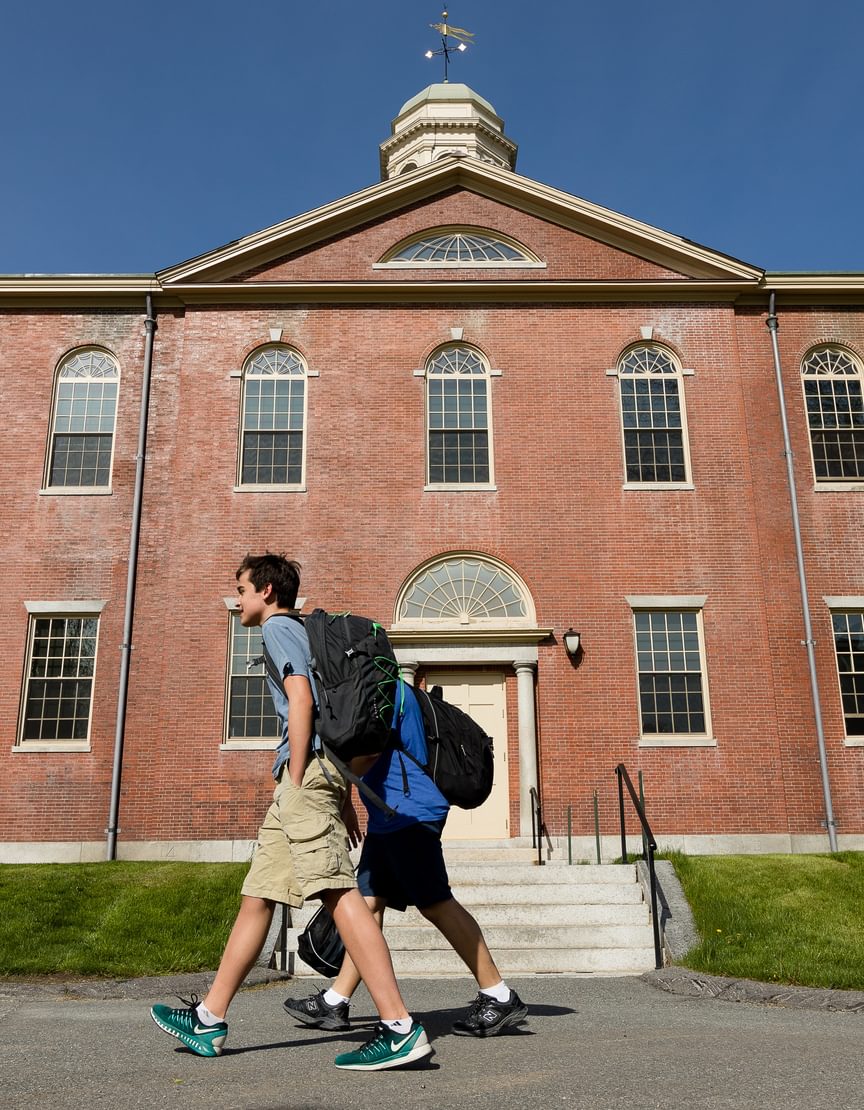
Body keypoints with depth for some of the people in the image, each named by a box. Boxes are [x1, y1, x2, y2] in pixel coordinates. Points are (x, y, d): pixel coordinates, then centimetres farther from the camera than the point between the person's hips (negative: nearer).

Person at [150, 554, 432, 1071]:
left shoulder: (279, 627, 2)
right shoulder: (302, 631, 28)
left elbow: (301, 698, -14)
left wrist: (296, 782, -16)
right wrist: (343, 798, 23)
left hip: (307, 770, -10)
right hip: (315, 771, 10)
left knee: (338, 892, -16)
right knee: (257, 897, 13)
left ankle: (401, 1029, -19)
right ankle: (210, 1019, 22)